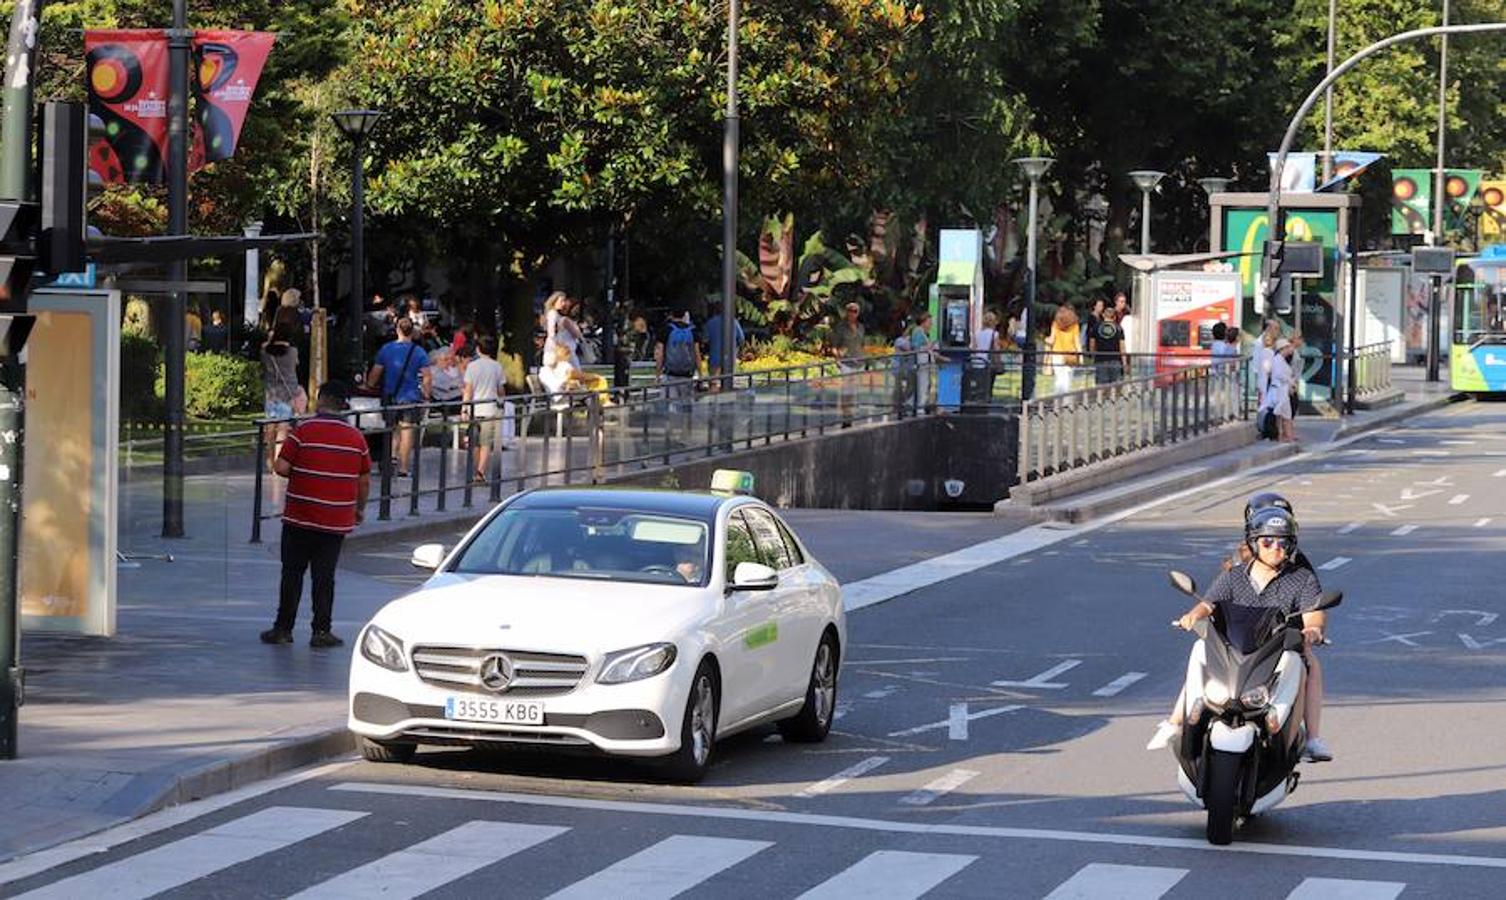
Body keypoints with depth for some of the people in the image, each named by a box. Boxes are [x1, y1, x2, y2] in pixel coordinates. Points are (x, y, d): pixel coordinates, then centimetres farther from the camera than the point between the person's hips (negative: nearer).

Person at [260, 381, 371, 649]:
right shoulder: (356, 437, 2)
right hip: (337, 521, 2)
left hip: (300, 517, -2)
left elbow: (282, 468, -11)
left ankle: (283, 628, 10)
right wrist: (360, 509, 21)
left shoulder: (304, 430, -8)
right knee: (324, 576, 7)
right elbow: (364, 479, 7)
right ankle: (322, 631, 4)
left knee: (292, 573, 7)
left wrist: (299, 475, 10)